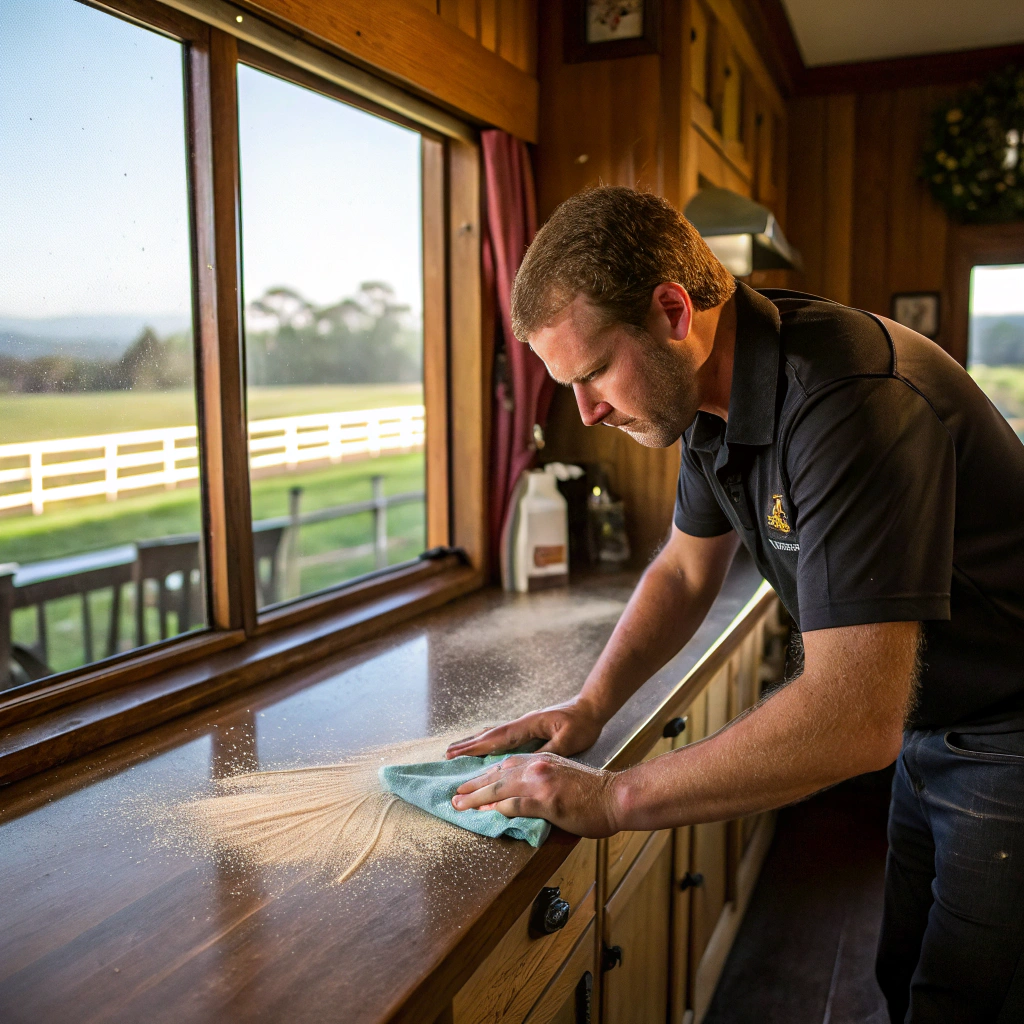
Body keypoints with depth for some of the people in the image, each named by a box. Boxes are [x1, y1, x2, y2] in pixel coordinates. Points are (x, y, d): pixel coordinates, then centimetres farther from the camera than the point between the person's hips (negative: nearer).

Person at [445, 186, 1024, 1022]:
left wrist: (614, 799, -31)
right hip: (926, 728, 8)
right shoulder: (712, 389, -5)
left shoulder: (849, 399, -34)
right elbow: (686, 572, 8)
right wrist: (589, 707, -4)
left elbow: (854, 719, -39)